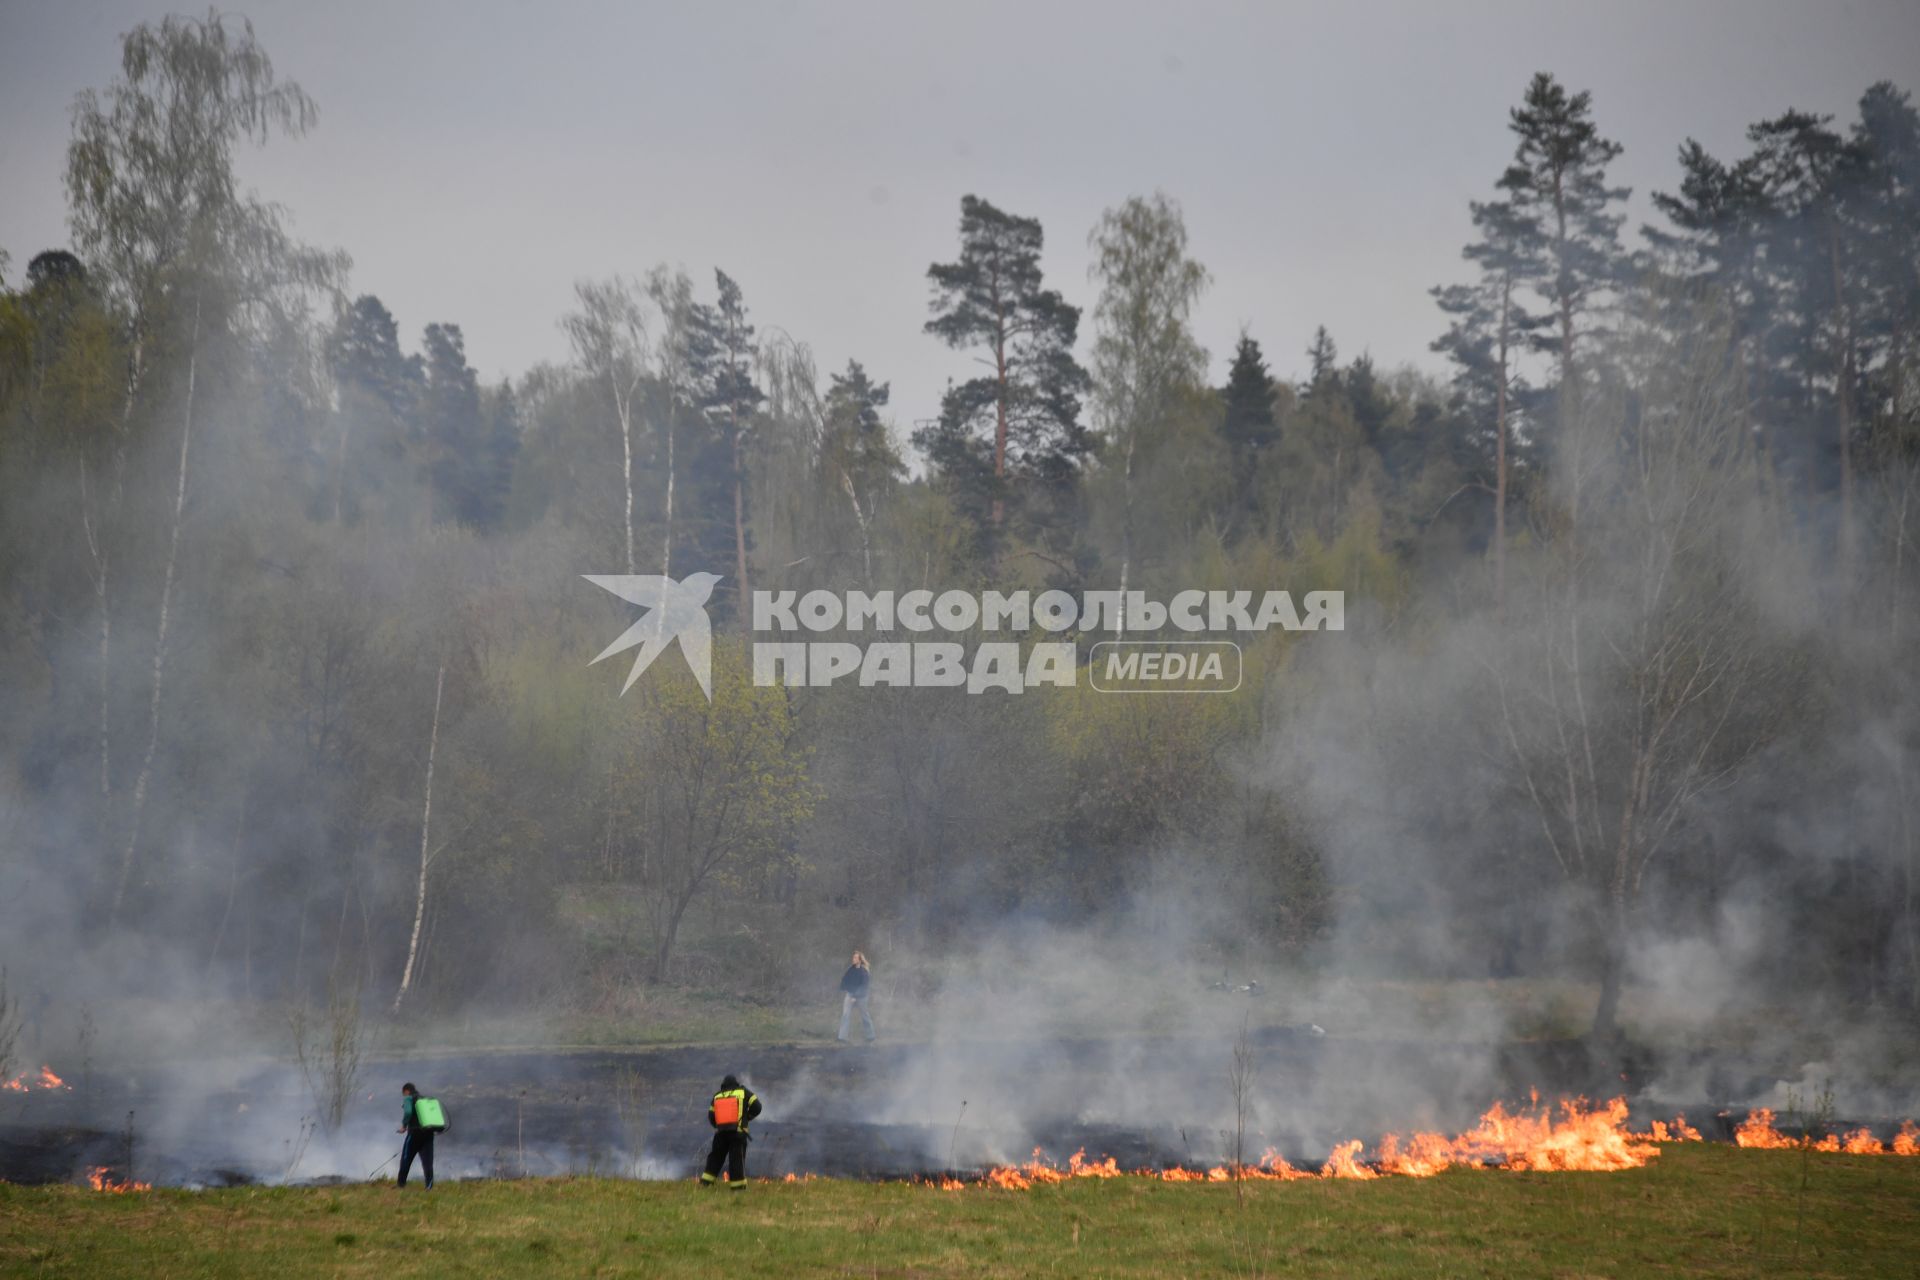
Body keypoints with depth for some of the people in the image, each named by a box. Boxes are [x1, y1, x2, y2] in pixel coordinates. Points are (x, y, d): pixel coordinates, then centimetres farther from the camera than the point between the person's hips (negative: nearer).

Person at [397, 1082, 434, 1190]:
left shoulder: (408, 1099, -1)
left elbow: (408, 1112, -20)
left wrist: (404, 1125, -9)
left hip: (415, 1132, -5)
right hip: (428, 1132, 5)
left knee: (406, 1159, 7)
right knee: (427, 1160, 3)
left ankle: (401, 1183, 10)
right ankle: (429, 1185, -6)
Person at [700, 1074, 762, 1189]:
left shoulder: (717, 1096, 14)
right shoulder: (743, 1092, 4)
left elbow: (711, 1116, 15)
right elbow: (756, 1107, -3)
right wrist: (747, 1117, 13)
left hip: (721, 1132, 3)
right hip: (738, 1132, -3)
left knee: (715, 1158, 15)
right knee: (737, 1159, 0)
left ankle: (705, 1182, 12)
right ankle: (738, 1186, -2)